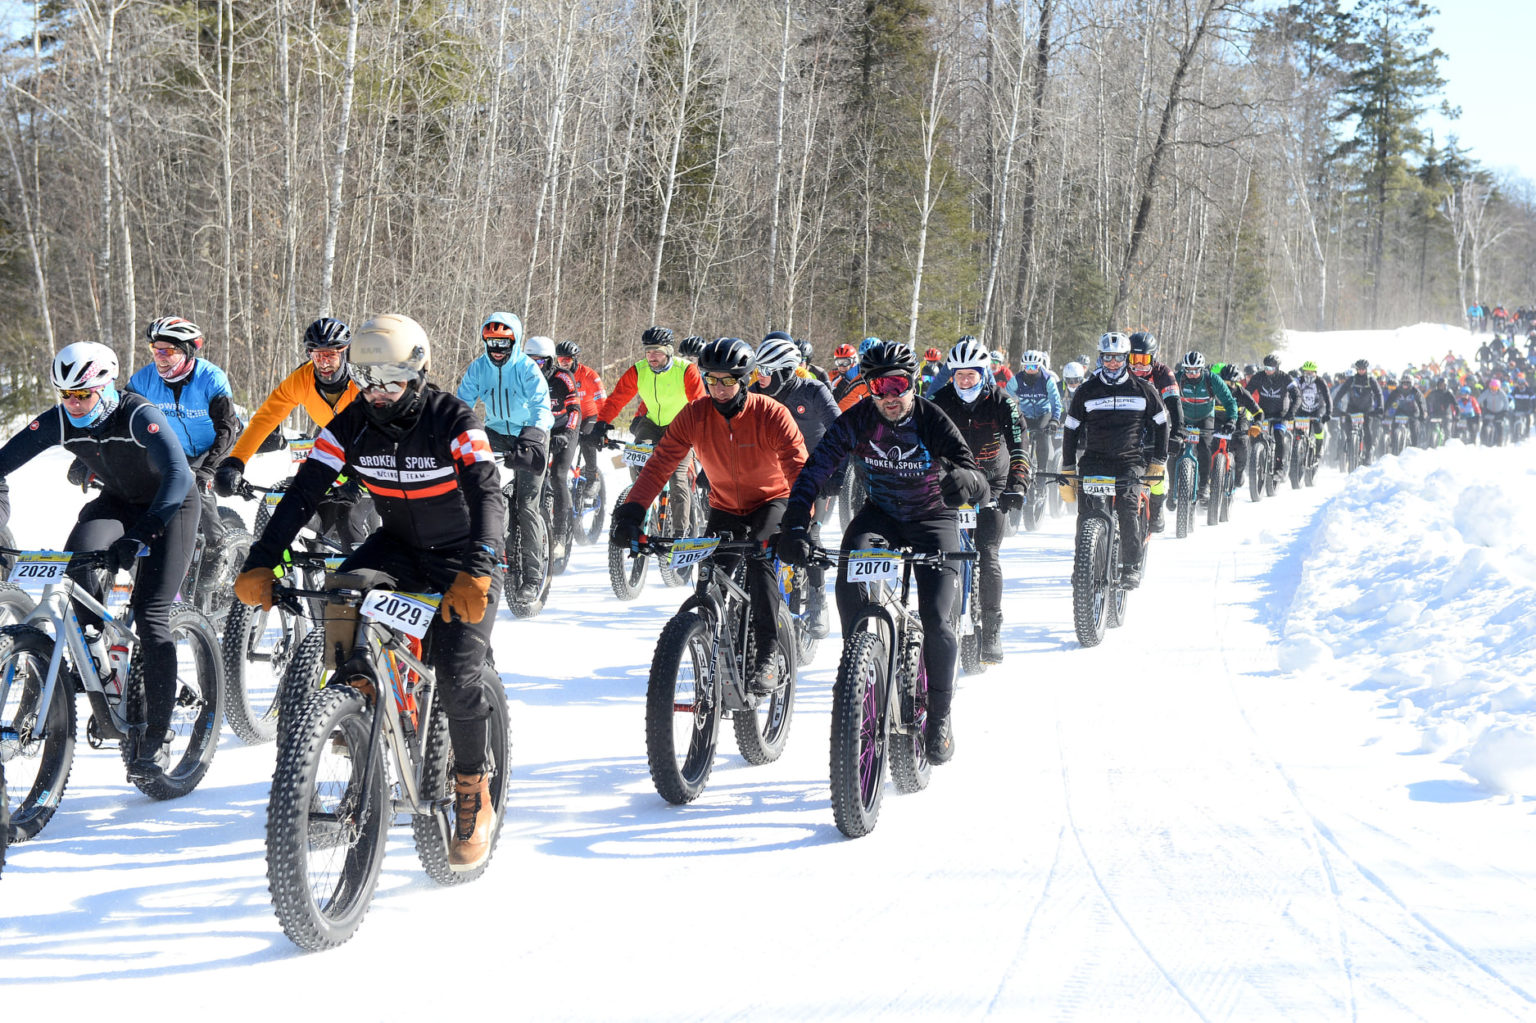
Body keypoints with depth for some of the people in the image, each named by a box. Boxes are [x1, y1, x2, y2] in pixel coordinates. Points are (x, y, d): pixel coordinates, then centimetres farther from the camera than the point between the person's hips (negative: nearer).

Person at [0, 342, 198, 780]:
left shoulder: (139, 415, -31)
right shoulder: (59, 422, -16)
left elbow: (178, 475, -42)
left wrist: (140, 534, -54)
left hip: (171, 505, -4)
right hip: (117, 501, 4)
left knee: (150, 617, -14)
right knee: (81, 552, -32)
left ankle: (155, 737, -8)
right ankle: (91, 639, -5)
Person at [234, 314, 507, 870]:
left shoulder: (453, 420, -21)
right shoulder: (350, 425, -9)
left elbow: (488, 495, -32)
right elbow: (303, 493, -15)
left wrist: (476, 572, -49)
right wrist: (260, 563, -29)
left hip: (461, 556, -4)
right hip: (398, 547, 4)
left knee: (460, 673, -20)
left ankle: (473, 792, 2)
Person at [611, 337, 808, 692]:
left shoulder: (771, 415, -24)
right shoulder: (694, 415, -16)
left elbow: (798, 471, -31)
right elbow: (659, 464, -20)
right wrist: (630, 513, -33)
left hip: (771, 501, -3)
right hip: (724, 507, 3)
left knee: (759, 559, -29)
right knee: (708, 589, -8)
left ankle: (767, 656, -21)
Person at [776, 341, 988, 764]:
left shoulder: (933, 421, -20)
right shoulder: (858, 420, -15)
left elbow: (979, 484, -29)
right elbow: (815, 469, -21)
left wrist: (962, 479, -55)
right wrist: (796, 526, -36)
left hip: (932, 521, -2)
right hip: (880, 515, 2)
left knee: (935, 621, -16)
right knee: (848, 583, -28)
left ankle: (940, 715, 6)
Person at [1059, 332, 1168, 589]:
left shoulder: (1143, 390, 7)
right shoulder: (1086, 391, 8)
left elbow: (1161, 425, 15)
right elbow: (1070, 430, 12)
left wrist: (1158, 463, 10)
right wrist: (1067, 470, 8)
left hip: (1130, 462, -1)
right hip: (1093, 459, 1)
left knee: (1128, 510, -21)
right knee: (1086, 512, -15)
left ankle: (1131, 568, -12)